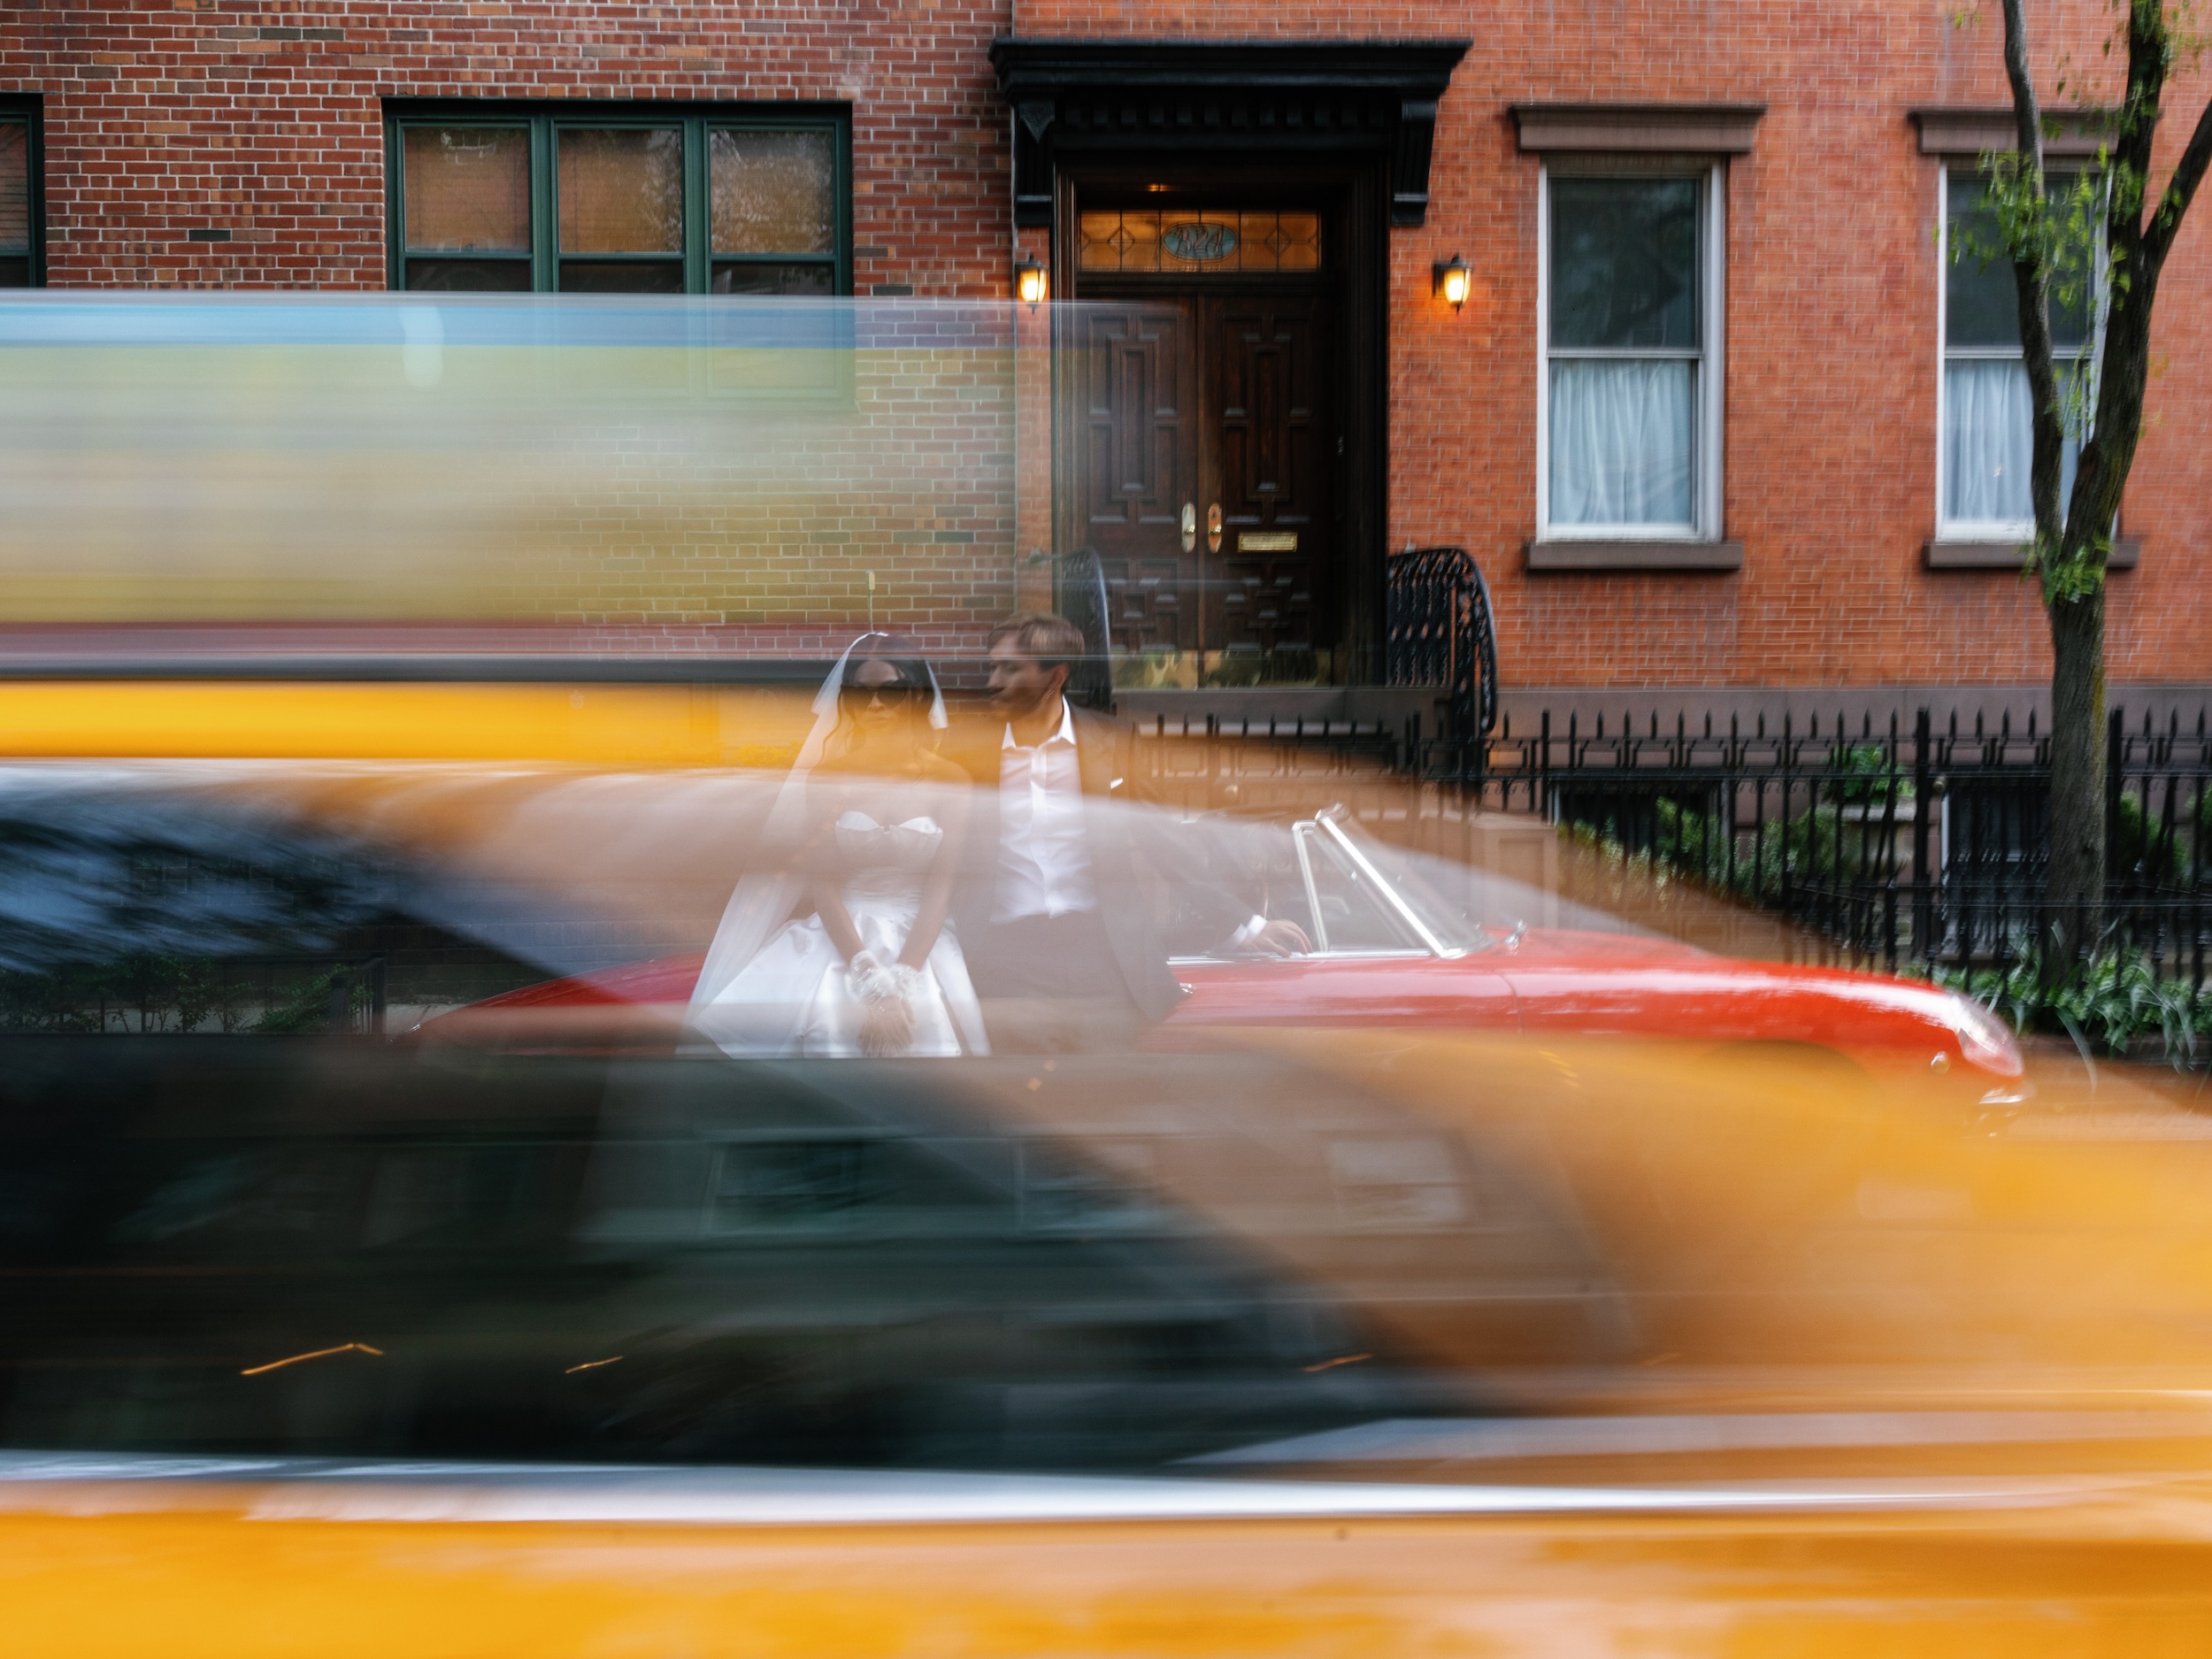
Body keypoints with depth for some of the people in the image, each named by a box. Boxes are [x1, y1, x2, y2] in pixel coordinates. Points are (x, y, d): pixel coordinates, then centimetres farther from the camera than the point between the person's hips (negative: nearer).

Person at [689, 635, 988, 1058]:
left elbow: (940, 887, -3)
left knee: (918, 1030, -24)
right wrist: (871, 978, -16)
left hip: (919, 942, 0)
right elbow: (823, 883, -2)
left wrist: (903, 982, -17)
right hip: (836, 938, 1)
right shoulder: (827, 777, 5)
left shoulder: (948, 780, 3)